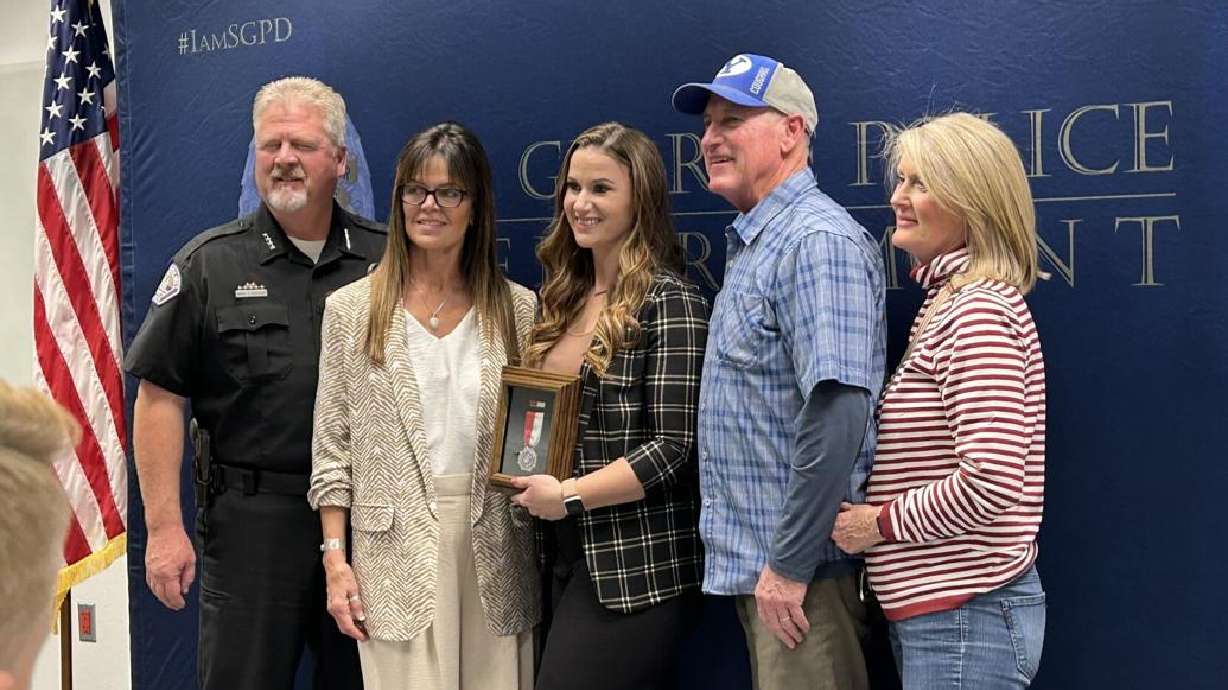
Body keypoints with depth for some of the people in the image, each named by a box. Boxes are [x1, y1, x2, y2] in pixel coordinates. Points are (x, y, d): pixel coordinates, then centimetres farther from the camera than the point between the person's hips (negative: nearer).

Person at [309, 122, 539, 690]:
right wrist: (335, 558, -2)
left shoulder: (517, 309, 6)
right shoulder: (351, 309, 3)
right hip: (396, 552, -1)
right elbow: (332, 446, 3)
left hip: (495, 553, 2)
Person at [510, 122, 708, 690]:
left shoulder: (669, 302, -11)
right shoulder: (566, 297, 12)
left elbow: (674, 446, -16)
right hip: (567, 557, 7)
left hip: (637, 567, -7)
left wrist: (568, 496, -14)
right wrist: (530, 481, 1)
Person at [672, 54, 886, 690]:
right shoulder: (753, 244, 15)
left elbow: (838, 415, -26)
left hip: (797, 567, -9)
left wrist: (789, 565, -22)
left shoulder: (818, 240, -16)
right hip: (752, 565, 9)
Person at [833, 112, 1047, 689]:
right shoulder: (945, 303, 13)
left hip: (965, 616, -10)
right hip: (932, 609, 10)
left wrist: (881, 522, -14)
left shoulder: (980, 311, -17)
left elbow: (991, 482, -25)